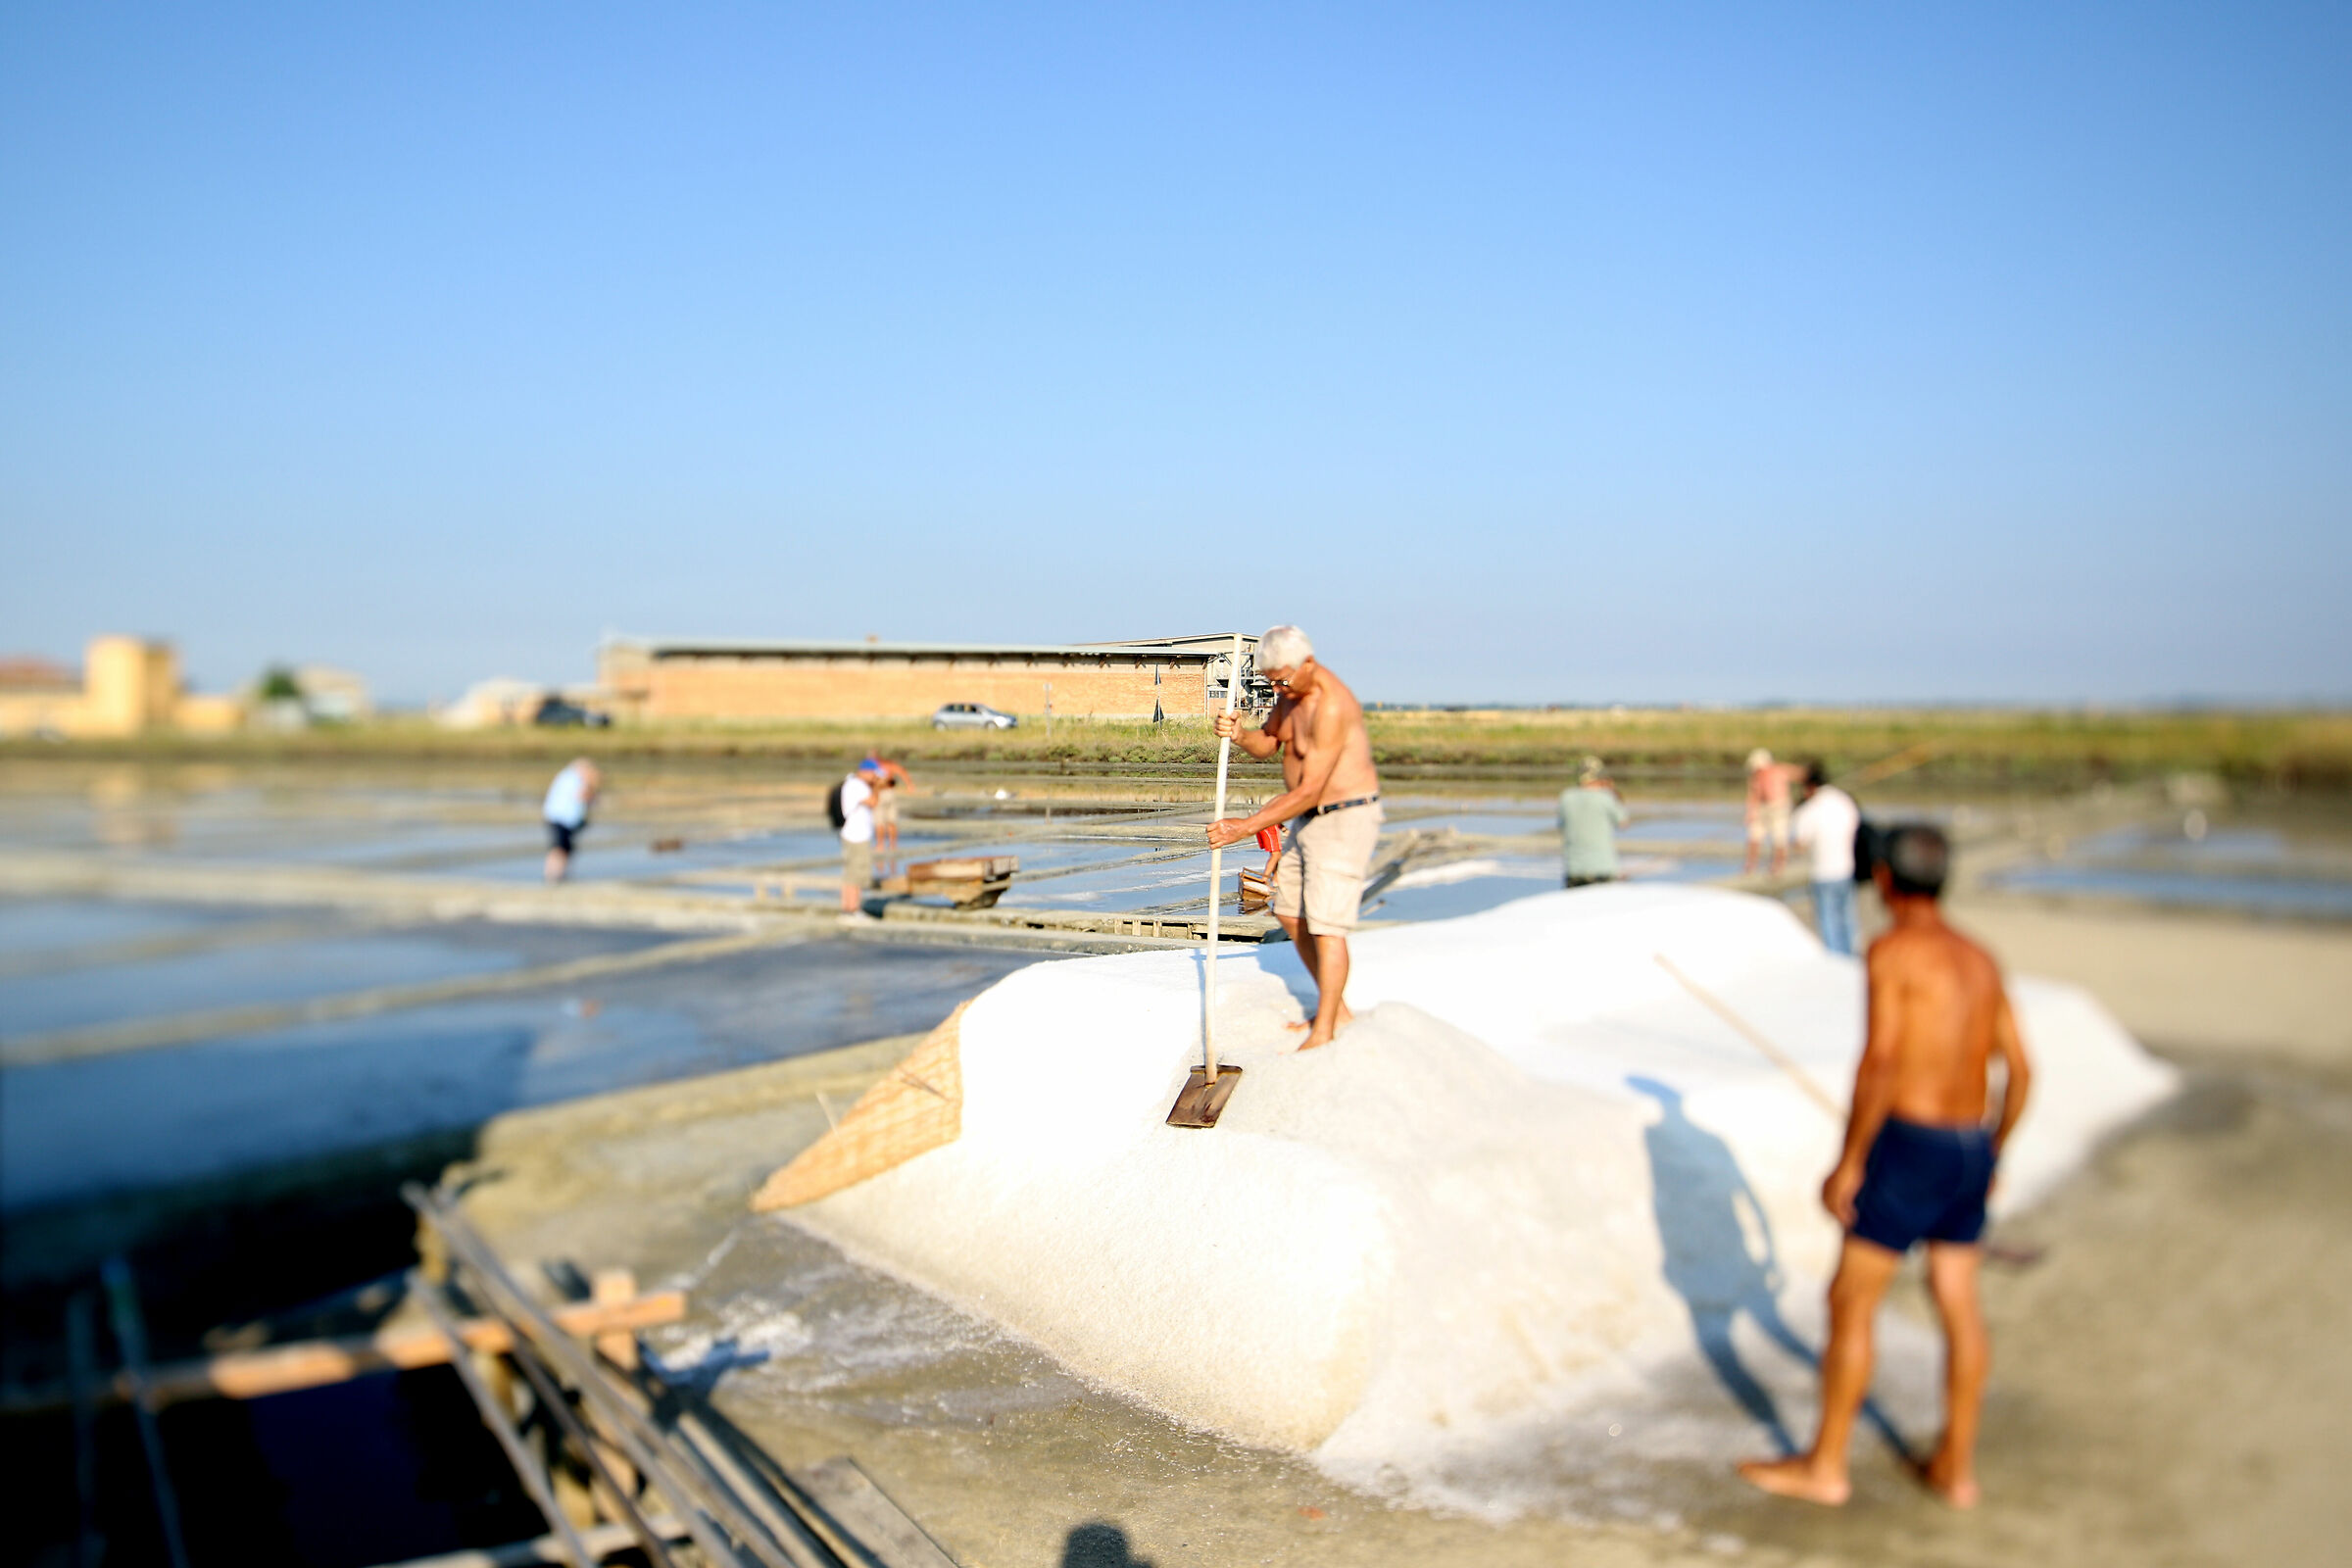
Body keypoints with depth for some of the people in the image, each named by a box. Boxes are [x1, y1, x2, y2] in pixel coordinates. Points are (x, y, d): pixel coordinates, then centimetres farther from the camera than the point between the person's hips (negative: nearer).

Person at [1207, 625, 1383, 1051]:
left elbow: (1308, 792, -28)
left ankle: (1323, 1033, -2)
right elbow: (1267, 744, 14)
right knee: (1290, 915, 16)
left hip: (1345, 821, -10)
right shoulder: (1292, 691, 3)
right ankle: (1337, 1009, 28)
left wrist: (1247, 825, -27)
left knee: (1325, 927, -10)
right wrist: (1239, 735, -10)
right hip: (1309, 820, 10)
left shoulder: (1331, 706, -27)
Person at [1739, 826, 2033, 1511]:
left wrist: (1847, 1163, -15)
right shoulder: (1979, 959, 11)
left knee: (1850, 1302, 2)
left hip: (1909, 1146, -8)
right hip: (1969, 1148, 8)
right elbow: (2021, 1072, 13)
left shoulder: (1891, 951, -12)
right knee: (1959, 1306, 15)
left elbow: (1879, 1063, -21)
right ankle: (1956, 1466, 24)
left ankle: (1824, 1465, 10)